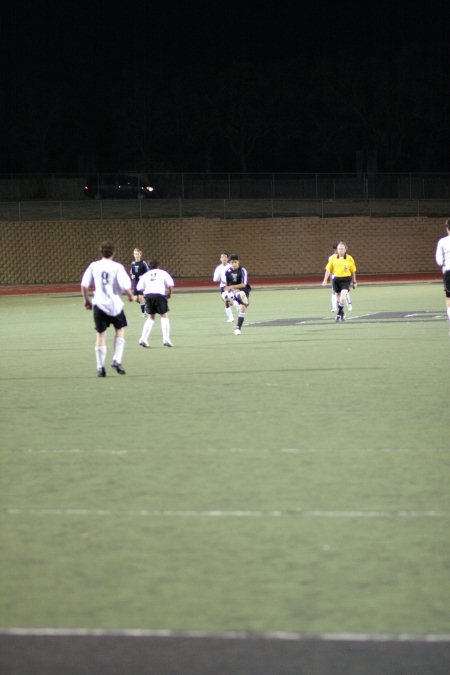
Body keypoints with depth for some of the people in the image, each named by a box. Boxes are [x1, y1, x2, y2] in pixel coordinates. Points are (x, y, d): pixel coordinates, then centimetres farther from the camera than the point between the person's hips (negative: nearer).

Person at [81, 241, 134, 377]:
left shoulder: (94, 266, 0)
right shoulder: (117, 267, -8)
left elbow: (84, 285, 1)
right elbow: (125, 286, -13)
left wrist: (87, 300, 16)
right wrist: (131, 296, 8)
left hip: (99, 304, 2)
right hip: (115, 304, -2)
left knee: (101, 334, 8)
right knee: (120, 330, 19)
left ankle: (100, 367, 7)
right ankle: (117, 360, 7)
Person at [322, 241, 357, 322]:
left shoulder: (349, 258, -1)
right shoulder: (333, 258, 1)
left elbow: (353, 271, 8)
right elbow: (328, 269, 5)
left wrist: (354, 282, 12)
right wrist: (325, 280, -2)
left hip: (346, 280, -3)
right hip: (336, 279, 3)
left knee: (342, 298, -20)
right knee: (338, 298, 10)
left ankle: (339, 313, -8)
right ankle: (342, 314, 28)